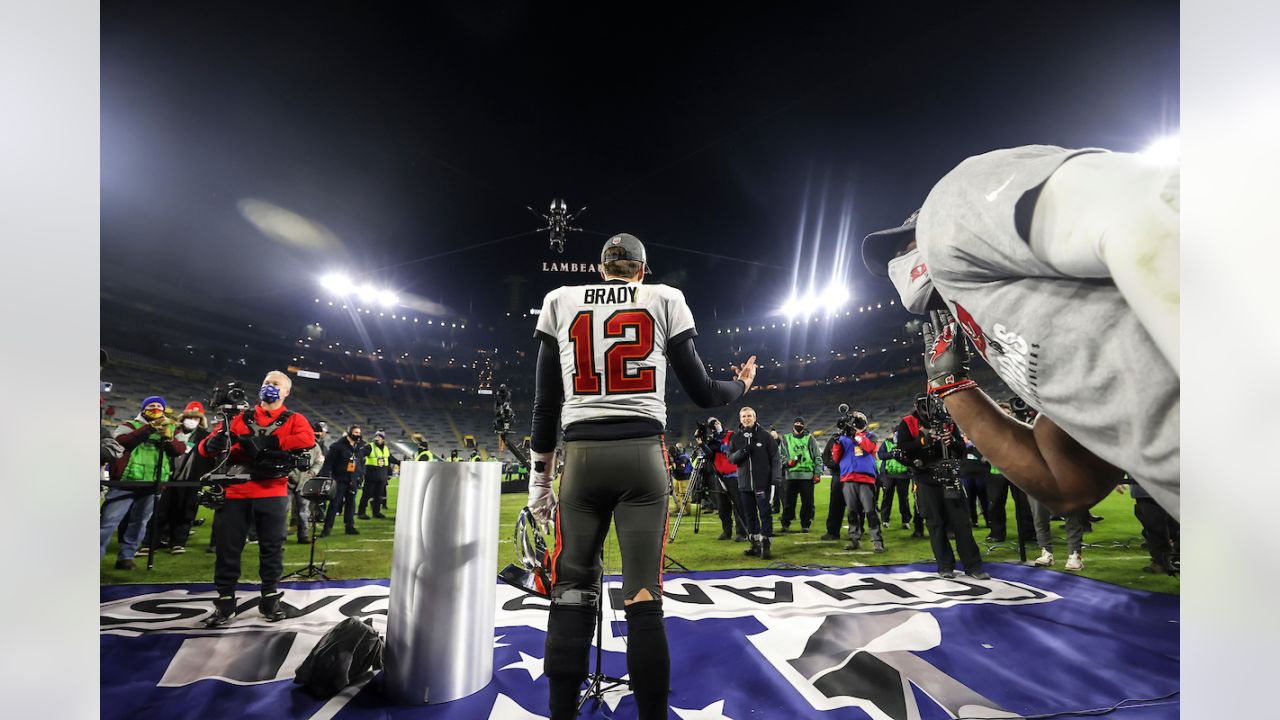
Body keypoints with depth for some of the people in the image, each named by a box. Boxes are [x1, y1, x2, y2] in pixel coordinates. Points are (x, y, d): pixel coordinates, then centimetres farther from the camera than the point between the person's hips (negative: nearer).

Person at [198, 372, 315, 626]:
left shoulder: (293, 419, 6)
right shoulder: (240, 419, 14)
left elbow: (308, 439, -15)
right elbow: (206, 446, 8)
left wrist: (266, 443, -20)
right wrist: (213, 443, -18)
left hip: (272, 494, -2)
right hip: (235, 492, 2)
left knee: (272, 547, 6)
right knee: (227, 547, 6)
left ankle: (270, 598, 20)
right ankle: (225, 601, 21)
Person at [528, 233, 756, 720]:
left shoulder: (560, 302, 12)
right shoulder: (666, 301, 8)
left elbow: (546, 404, 9)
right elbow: (702, 393, 8)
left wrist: (540, 478, 16)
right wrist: (742, 385, 30)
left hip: (581, 456, 1)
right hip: (643, 455, -1)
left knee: (571, 592, 8)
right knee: (644, 597, 3)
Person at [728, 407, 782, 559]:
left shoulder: (765, 436, -2)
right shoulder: (736, 438, 8)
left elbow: (775, 458, -2)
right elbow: (730, 458, 9)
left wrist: (777, 478, -10)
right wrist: (741, 453, -12)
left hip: (763, 483, -4)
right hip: (744, 484, 4)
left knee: (765, 514, -5)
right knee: (750, 515, 10)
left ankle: (765, 546, 0)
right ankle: (755, 544, 20)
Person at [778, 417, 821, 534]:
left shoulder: (810, 438, 9)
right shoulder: (786, 439, 11)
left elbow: (818, 457, 7)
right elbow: (781, 455, 10)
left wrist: (818, 473, -1)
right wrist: (787, 462, -11)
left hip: (808, 475, 0)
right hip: (791, 475, 0)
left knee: (807, 502, 2)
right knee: (789, 501, 2)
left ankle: (805, 525, 14)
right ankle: (785, 524, 14)